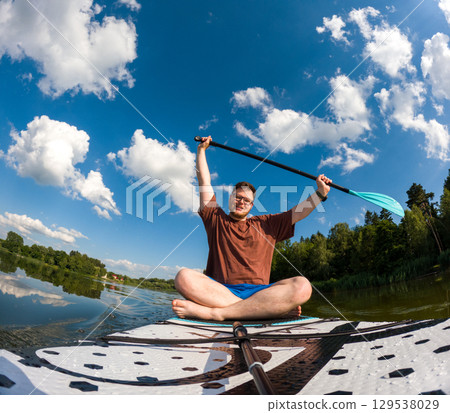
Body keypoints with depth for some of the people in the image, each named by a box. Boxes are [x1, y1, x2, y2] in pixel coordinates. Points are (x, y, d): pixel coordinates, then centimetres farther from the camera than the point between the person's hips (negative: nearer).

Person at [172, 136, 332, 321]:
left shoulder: (266, 224, 24)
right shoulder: (216, 219, 19)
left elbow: (298, 212, 21)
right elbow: (204, 183, 20)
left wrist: (320, 194, 11)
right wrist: (201, 149, 25)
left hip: (258, 291, 1)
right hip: (220, 290, -1)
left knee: (302, 286, -28)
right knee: (184, 277, -32)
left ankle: (214, 313, -33)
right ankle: (273, 308, -33)